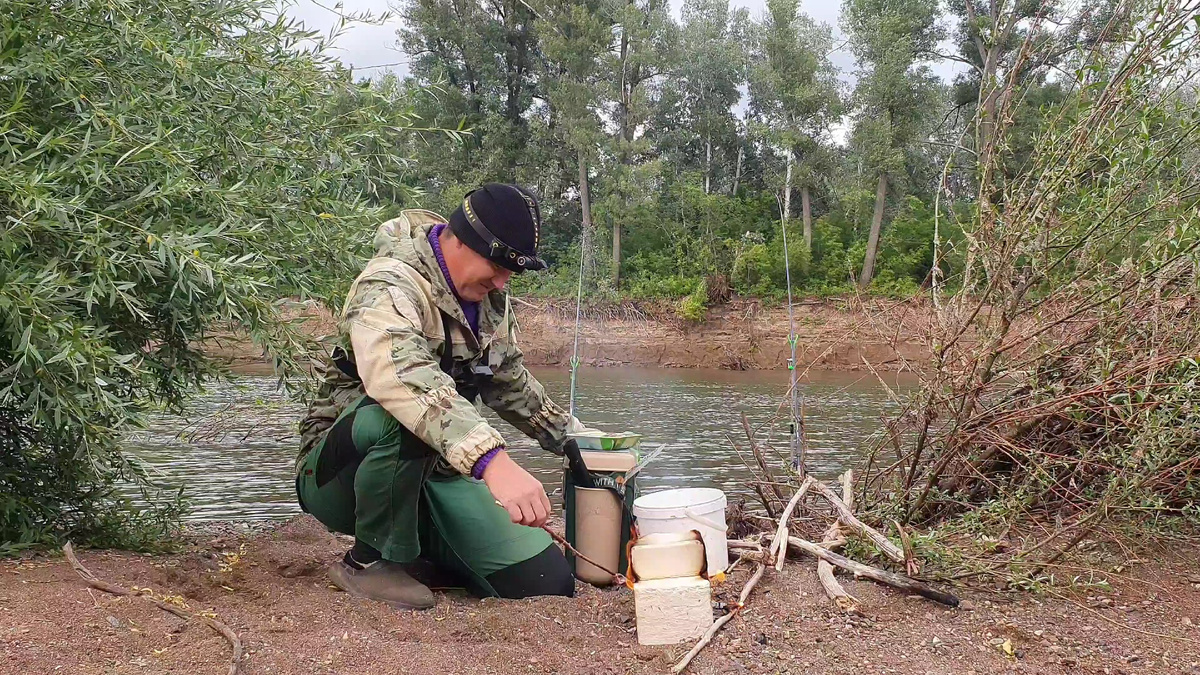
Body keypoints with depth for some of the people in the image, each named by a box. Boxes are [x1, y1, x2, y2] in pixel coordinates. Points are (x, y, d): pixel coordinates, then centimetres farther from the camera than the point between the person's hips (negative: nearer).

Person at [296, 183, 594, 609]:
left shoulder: (489, 297, 6)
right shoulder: (390, 286, -23)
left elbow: (509, 380, 24)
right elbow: (403, 377, -45)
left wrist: (572, 435, 28)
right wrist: (492, 460, -57)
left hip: (436, 471, 7)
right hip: (343, 473, -6)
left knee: (550, 584, -8)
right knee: (404, 414, -40)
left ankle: (420, 540, 15)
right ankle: (371, 560, -15)